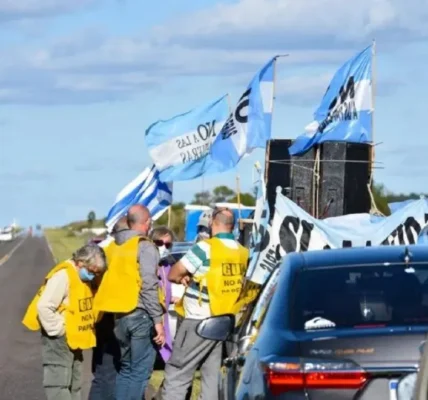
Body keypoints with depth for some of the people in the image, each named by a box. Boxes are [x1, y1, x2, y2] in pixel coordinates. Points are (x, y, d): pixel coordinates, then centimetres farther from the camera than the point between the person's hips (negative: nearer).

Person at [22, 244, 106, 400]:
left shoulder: (85, 277, 9)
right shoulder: (63, 276, -20)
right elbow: (44, 307, -25)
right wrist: (58, 331, -19)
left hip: (73, 340, 10)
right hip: (59, 340, -10)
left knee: (74, 384, 14)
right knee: (58, 383, -12)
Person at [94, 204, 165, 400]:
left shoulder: (114, 246, 13)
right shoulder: (145, 247, -9)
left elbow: (109, 281, 11)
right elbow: (149, 287, -16)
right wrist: (158, 320, -14)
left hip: (119, 316, 7)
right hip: (141, 315, -7)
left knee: (125, 368, 17)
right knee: (140, 371, -4)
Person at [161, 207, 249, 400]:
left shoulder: (206, 248, -13)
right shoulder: (243, 253, 6)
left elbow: (173, 275, -10)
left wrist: (185, 277, 13)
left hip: (200, 322, -6)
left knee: (176, 375, -3)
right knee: (213, 375, 11)